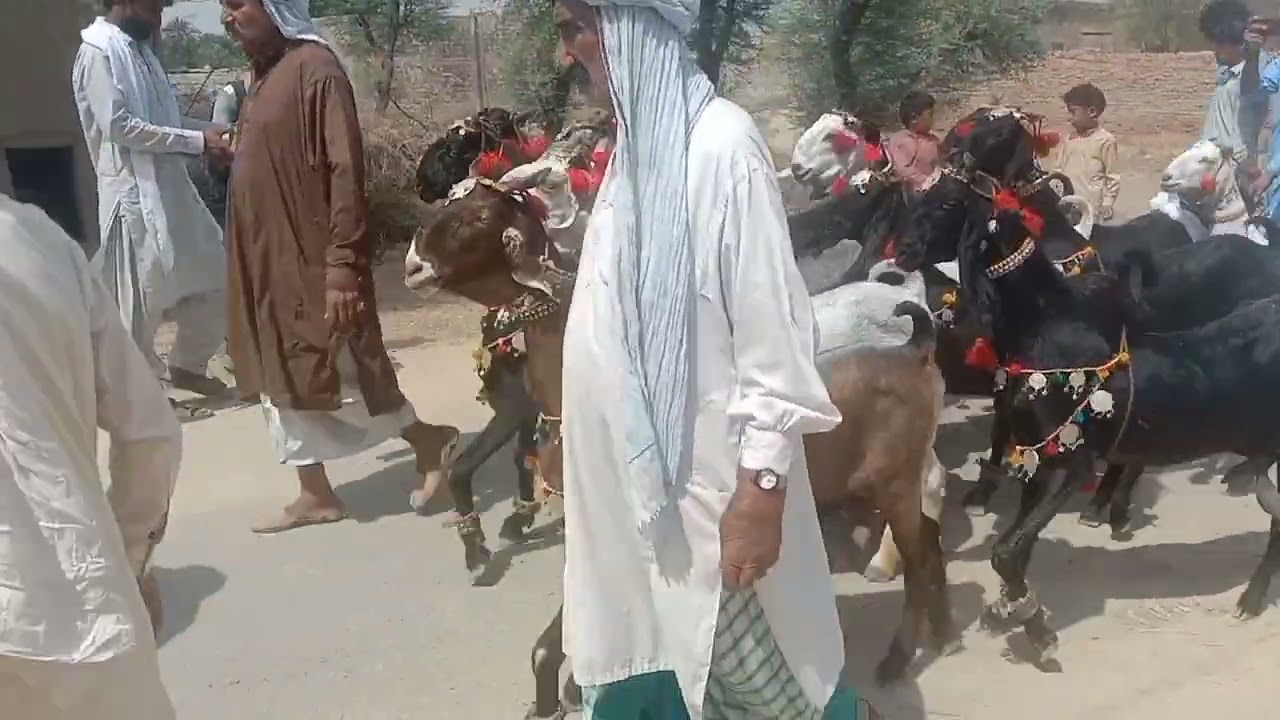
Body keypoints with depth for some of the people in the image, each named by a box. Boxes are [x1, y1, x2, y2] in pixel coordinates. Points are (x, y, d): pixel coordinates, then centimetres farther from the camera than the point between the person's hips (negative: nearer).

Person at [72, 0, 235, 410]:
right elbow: (118, 126, -20)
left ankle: (186, 364, 29)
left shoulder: (139, 49, 15)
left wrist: (208, 131, 2)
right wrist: (197, 141, -19)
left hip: (171, 186, 9)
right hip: (135, 194, -9)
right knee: (139, 298, 0)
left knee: (213, 276, 14)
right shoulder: (98, 51, -12)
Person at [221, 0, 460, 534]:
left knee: (335, 372, -1)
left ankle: (431, 441, 17)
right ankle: (315, 494, 21)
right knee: (283, 378, 11)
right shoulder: (266, 74, 12)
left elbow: (346, 171, -21)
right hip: (269, 264, 9)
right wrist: (251, 262, 17)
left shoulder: (314, 68, -15)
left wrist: (342, 268, -24)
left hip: (310, 263, -9)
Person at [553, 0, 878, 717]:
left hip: (705, 473, -8)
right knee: (643, 649, 18)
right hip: (636, 468, 8)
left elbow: (771, 325, -19)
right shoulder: (639, 139, 7)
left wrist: (762, 487, -19)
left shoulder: (720, 141, -18)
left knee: (735, 661, 8)